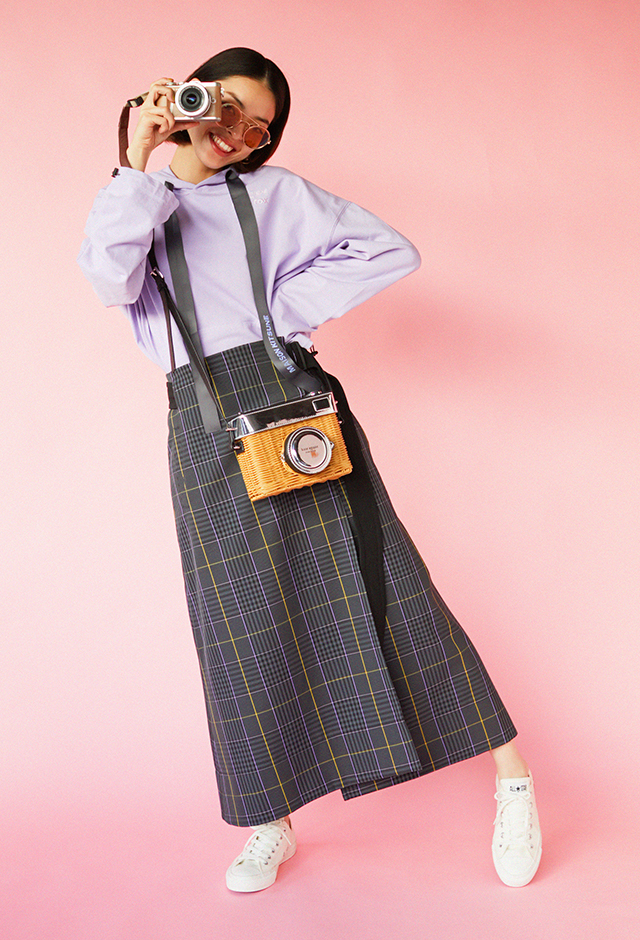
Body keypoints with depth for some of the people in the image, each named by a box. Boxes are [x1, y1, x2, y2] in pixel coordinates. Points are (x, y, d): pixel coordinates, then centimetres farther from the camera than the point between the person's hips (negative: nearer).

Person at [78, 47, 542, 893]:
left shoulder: (276, 193, 10)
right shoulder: (140, 200, 16)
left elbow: (392, 251, 1)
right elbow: (113, 283, -6)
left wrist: (294, 306, -5)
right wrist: (138, 163, -5)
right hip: (203, 428, 2)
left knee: (366, 582, -2)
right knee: (244, 620, 4)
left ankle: (512, 778, 11)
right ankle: (273, 823, 21)